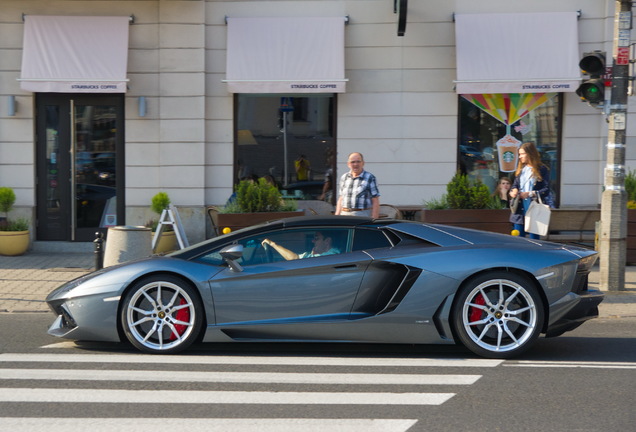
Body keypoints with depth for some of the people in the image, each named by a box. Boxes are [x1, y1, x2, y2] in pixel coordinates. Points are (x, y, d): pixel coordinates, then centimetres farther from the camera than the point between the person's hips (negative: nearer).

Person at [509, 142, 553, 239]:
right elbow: (515, 185, 19)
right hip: (520, 206, 5)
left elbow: (546, 190, -9)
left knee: (534, 237, -1)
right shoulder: (520, 169, 14)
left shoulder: (542, 170, -4)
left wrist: (530, 194, -18)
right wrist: (513, 191, -4)